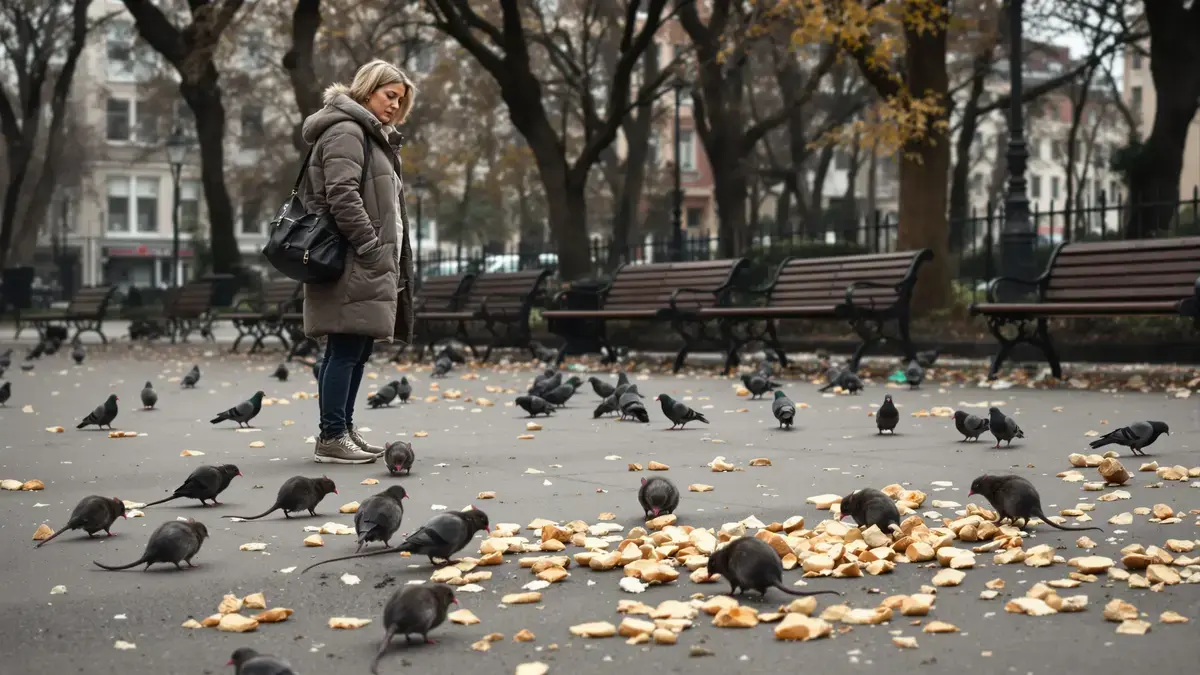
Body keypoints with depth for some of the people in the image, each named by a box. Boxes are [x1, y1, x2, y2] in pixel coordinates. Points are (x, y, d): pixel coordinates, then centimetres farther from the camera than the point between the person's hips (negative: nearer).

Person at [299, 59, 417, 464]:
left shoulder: (373, 137, 26)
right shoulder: (346, 131, -8)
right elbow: (342, 196, -19)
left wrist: (392, 261, 20)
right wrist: (371, 248, -20)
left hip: (370, 267, 10)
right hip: (352, 265, -10)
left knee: (357, 351, 11)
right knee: (346, 350, -10)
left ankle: (343, 430, 16)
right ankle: (331, 438, -8)